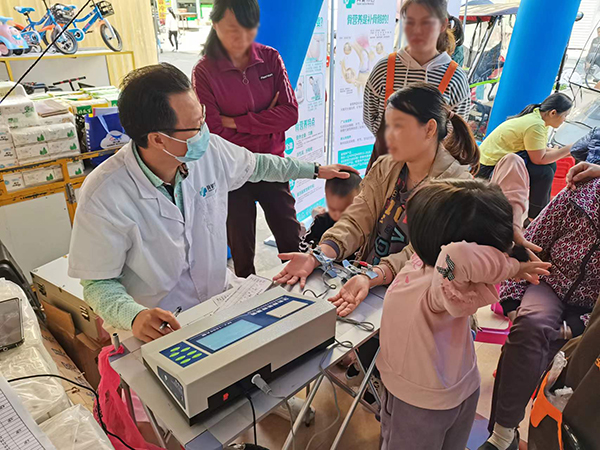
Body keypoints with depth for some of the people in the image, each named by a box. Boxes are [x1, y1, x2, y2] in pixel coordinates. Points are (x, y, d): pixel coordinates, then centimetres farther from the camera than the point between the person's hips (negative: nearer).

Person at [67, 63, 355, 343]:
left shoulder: (210, 150, -9)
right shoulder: (103, 197, -24)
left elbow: (256, 165, 12)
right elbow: (98, 282, -13)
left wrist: (315, 170, 22)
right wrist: (134, 315, -33)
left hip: (221, 301, 5)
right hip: (158, 328, -4)